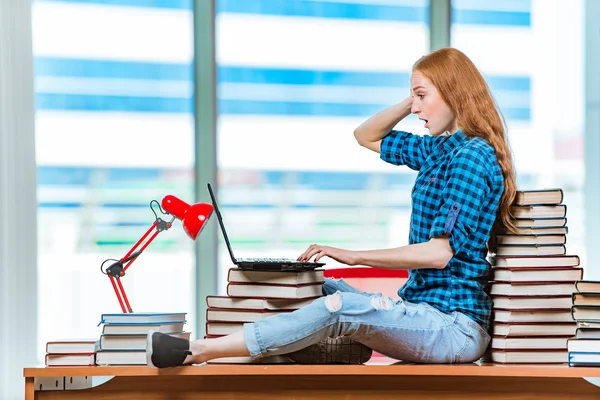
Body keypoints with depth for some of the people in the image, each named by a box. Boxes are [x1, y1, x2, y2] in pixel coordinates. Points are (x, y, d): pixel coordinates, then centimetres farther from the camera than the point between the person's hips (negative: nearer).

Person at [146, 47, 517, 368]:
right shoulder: (440, 150, 16)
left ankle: (196, 351, -31)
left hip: (455, 324, -11)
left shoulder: (472, 156, -14)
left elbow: (440, 251, -21)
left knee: (343, 307, -29)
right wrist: (415, 101, 12)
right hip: (424, 311, 11)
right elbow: (366, 137, 29)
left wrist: (354, 255, -16)